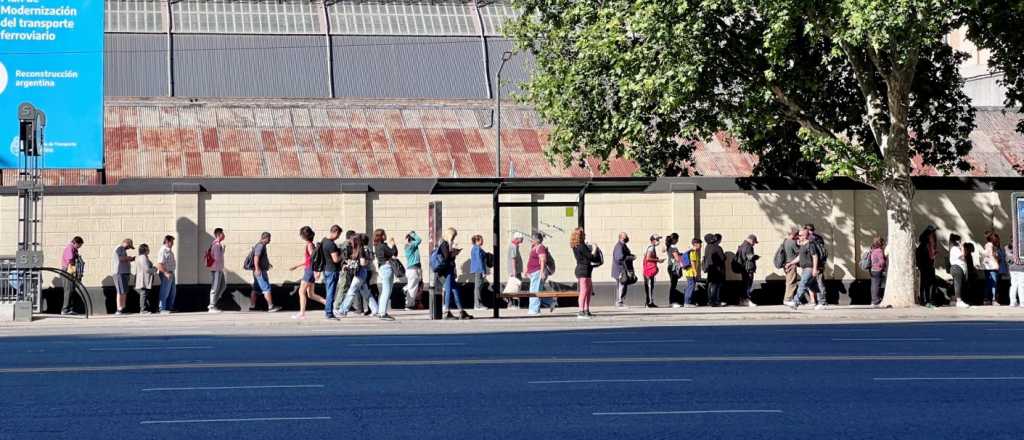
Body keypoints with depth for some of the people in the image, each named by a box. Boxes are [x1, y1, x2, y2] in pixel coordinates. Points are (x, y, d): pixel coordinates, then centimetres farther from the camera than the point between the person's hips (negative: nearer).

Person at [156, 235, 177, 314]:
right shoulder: (163, 251, -15)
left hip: (171, 273, 10)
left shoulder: (169, 250, 17)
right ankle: (162, 309, -3)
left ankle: (170, 307, 22)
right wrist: (166, 273, -26)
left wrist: (171, 273, 18)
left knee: (172, 291, 14)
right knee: (165, 292, -6)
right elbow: (159, 264, -22)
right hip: (165, 274, -10)